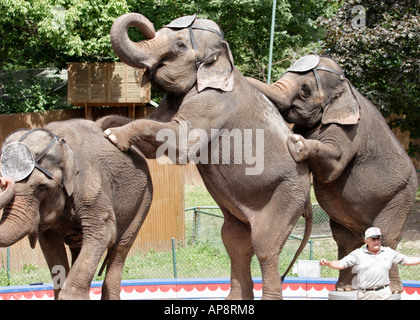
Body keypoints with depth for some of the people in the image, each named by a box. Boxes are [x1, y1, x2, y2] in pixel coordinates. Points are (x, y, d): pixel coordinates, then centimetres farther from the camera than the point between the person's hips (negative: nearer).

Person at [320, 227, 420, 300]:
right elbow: (340, 264, 0)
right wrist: (327, 263, -18)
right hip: (365, 295, -1)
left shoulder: (389, 252, 13)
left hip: (384, 294, 1)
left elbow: (407, 260, 21)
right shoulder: (357, 254, 5)